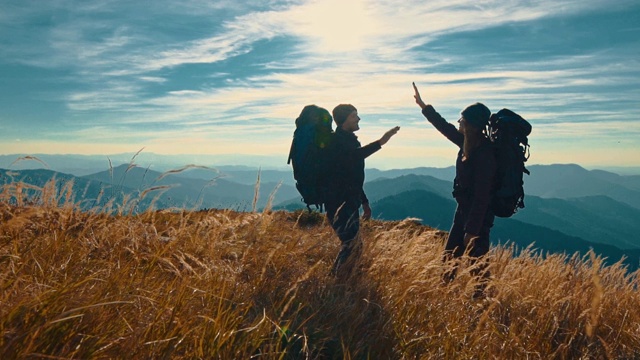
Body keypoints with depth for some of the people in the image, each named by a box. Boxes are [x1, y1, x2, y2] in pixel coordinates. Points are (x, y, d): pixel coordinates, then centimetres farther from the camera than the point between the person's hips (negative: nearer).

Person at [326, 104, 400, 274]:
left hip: (350, 202, 9)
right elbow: (353, 155, -31)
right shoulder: (335, 140, -10)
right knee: (351, 244, -14)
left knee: (352, 243, 9)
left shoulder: (350, 140, 18)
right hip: (339, 203, -9)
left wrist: (364, 201, 25)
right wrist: (380, 142, -36)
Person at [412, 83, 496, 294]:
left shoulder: (484, 154, -24)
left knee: (476, 264, 1)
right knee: (450, 260, 18)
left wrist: (472, 230, -22)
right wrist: (423, 106, 24)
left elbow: (482, 195, -24)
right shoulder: (469, 144, 1)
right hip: (464, 212, 9)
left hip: (478, 217, -9)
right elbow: (445, 127, 17)